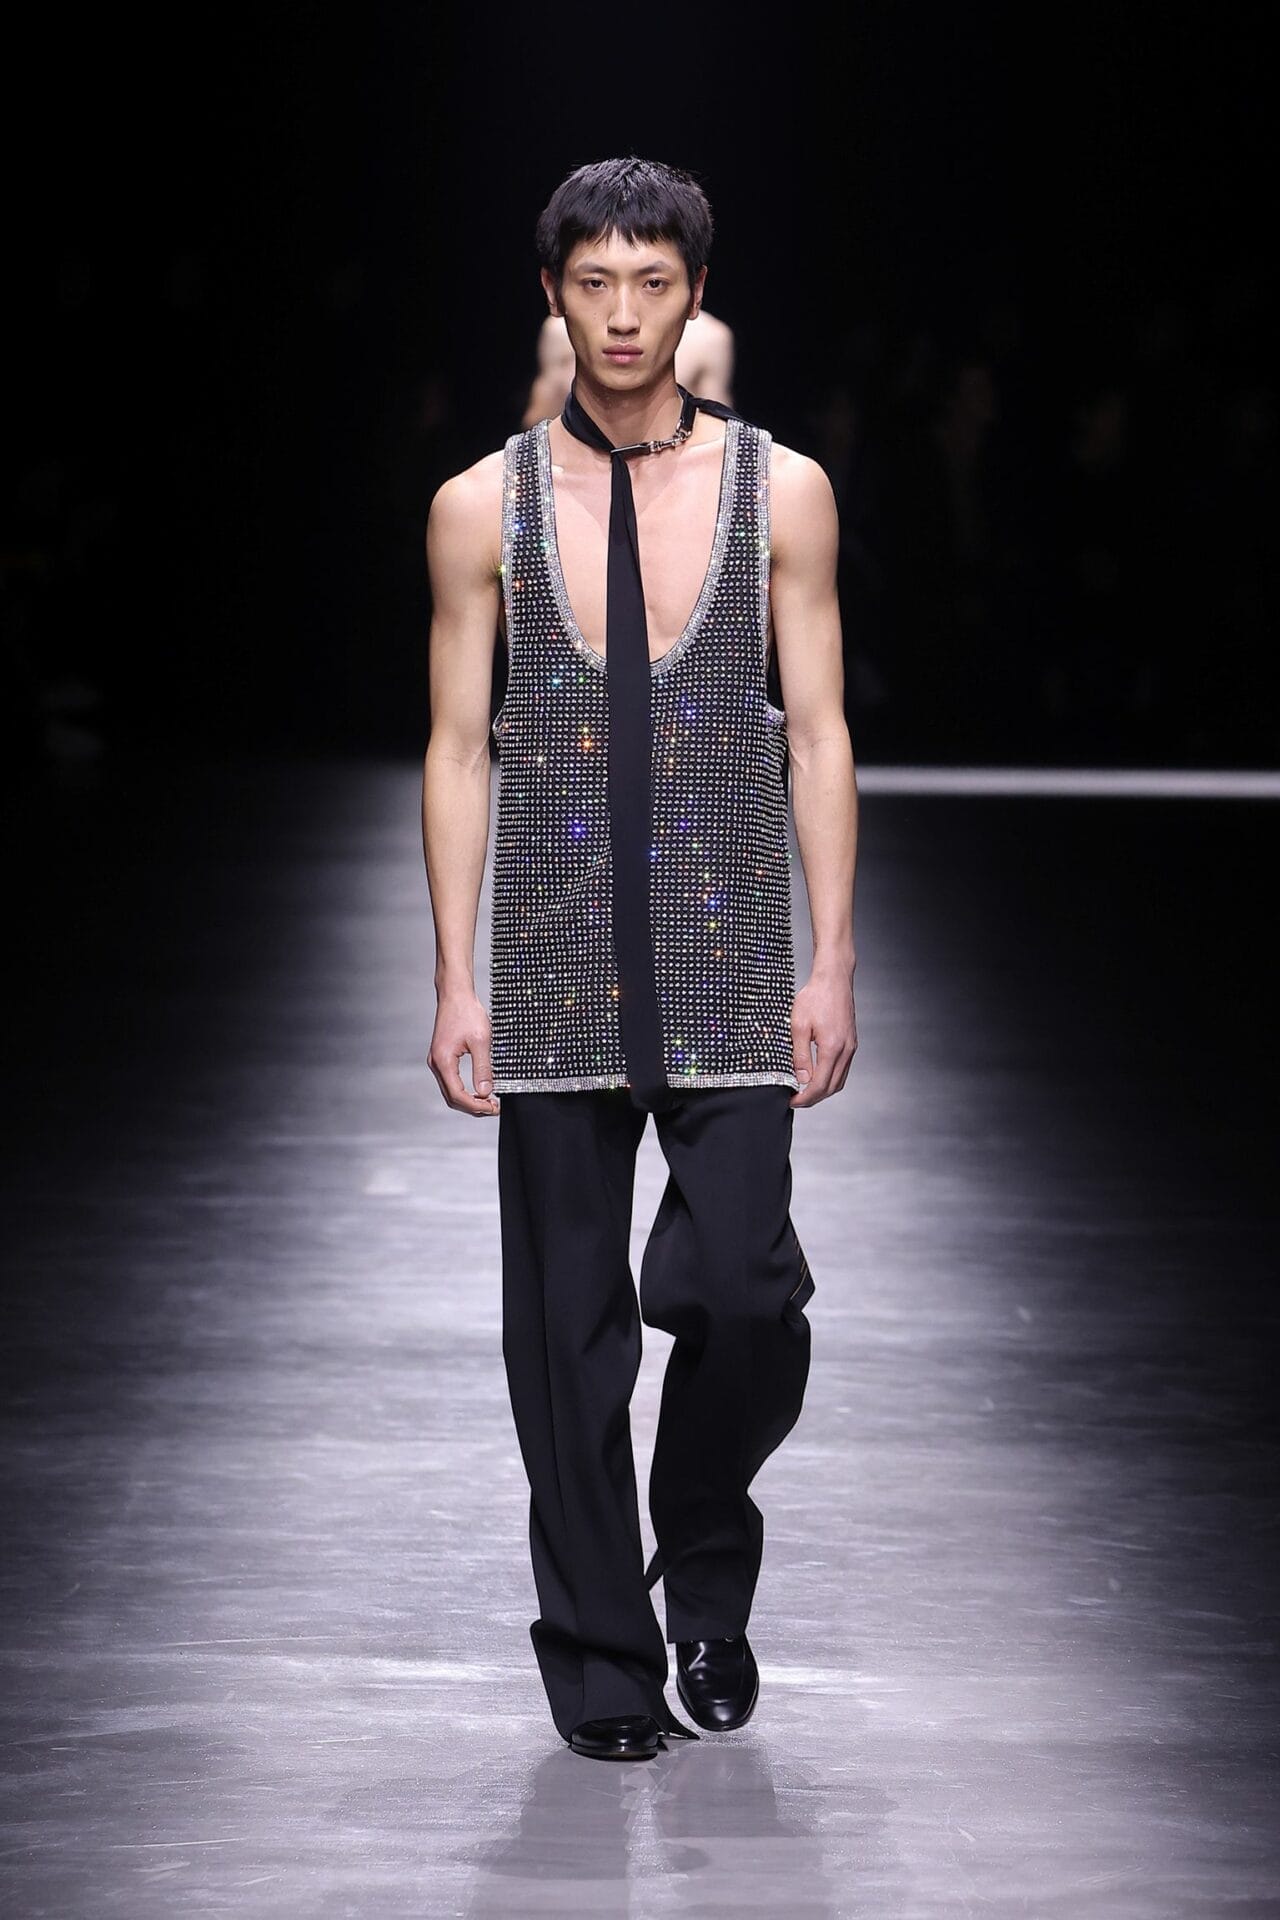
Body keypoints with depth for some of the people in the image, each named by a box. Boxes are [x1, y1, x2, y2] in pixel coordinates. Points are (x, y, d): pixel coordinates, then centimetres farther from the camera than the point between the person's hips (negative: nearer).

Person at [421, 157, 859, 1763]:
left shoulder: (780, 491, 4)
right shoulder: (483, 509, 4)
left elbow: (818, 738, 4)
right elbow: (458, 752, 5)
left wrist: (831, 968, -2)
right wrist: (455, 986, 0)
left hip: (727, 968, 0)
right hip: (557, 969, 1)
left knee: (741, 1292, -10)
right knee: (569, 1328, 3)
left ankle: (708, 1573, 18)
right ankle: (602, 1660, 14)